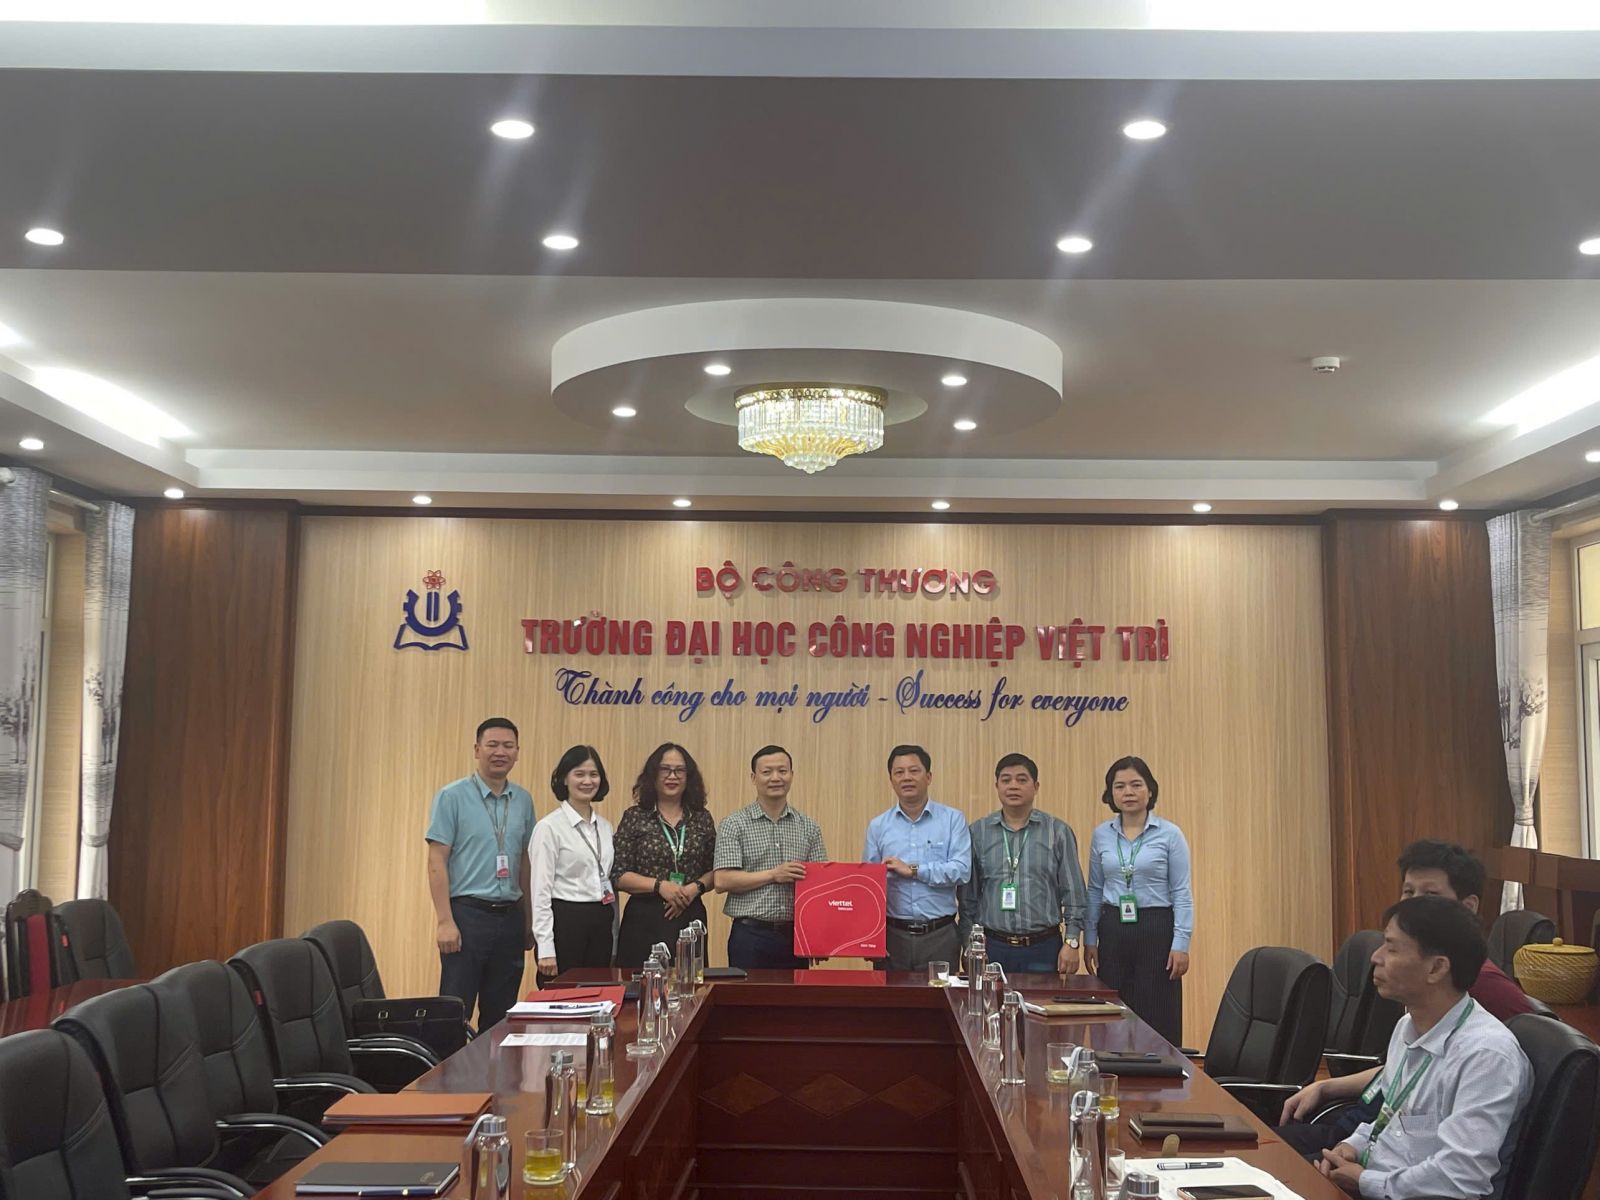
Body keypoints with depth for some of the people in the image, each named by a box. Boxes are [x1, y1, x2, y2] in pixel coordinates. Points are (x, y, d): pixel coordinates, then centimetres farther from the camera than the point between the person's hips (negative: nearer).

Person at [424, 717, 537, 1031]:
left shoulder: (523, 800, 10)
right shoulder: (452, 796, -4)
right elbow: (436, 861, -7)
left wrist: (529, 920, 11)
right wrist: (445, 921, -14)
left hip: (510, 915, 5)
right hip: (467, 913, -5)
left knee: (500, 1015, 11)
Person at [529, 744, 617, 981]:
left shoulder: (605, 827, 13)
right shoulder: (549, 827, -7)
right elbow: (541, 890, -10)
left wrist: (615, 938, 14)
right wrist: (545, 949, -15)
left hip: (601, 925, 6)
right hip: (566, 923, -6)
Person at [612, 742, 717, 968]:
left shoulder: (702, 819, 10)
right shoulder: (634, 818, 3)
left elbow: (714, 871, 12)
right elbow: (618, 876, -2)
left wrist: (696, 887, -8)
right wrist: (659, 885, -13)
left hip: (690, 918, 2)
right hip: (644, 920, -2)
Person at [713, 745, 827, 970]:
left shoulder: (809, 827, 10)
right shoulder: (734, 825, 1)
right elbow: (723, 881, -7)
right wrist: (774, 875, -13)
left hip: (796, 935, 3)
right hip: (751, 935, -3)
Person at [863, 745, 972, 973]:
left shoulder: (953, 820, 3)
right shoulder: (878, 826, 8)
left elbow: (962, 870, -8)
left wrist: (913, 870, -10)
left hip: (940, 935, -1)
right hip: (893, 934, 2)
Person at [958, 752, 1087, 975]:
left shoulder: (1058, 832, 3)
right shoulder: (977, 832, 6)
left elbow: (1073, 893, 4)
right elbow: (967, 896, 9)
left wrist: (1072, 943, -3)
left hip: (1043, 949, -1)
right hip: (992, 949, 1)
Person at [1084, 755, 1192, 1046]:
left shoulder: (1170, 834, -4)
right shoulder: (1101, 835, 7)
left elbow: (1181, 893, -4)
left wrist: (1181, 944, -10)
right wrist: (1090, 940, 9)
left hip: (1156, 929, -3)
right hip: (1113, 930, 3)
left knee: (1158, 1019, -2)